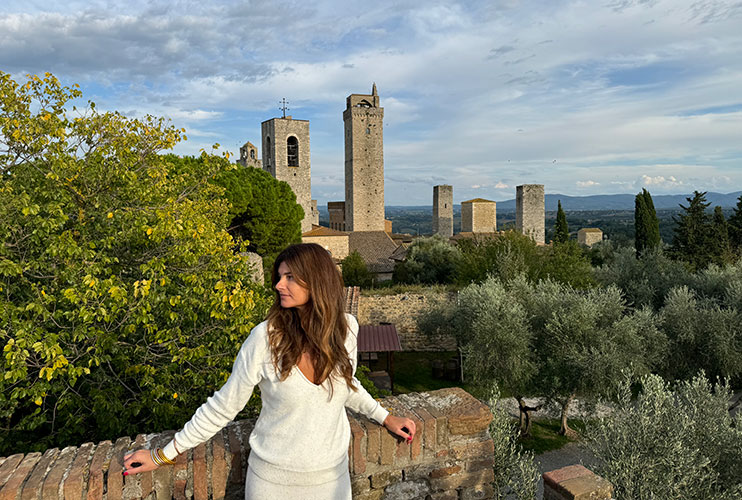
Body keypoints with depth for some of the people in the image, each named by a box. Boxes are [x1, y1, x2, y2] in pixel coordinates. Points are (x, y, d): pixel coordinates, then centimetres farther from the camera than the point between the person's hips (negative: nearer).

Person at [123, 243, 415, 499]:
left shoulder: (346, 328, -11)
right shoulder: (266, 337, -21)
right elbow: (224, 405, -10)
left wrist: (384, 417, 15)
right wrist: (163, 455, -5)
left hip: (332, 475, 3)